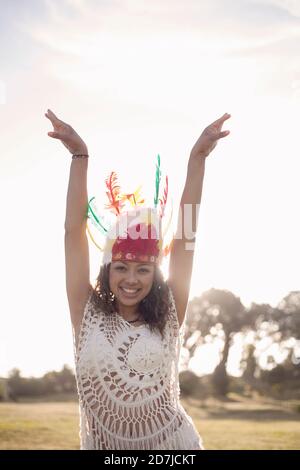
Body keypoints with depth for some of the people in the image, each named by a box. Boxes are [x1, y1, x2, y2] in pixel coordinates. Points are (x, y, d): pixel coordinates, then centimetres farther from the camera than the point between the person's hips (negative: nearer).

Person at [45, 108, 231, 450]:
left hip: (174, 444, 0)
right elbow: (74, 231, -10)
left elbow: (186, 235, -11)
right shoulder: (87, 313, -6)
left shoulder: (169, 315, -7)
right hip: (102, 444, 0)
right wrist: (79, 156, -14)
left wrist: (198, 157, -14)